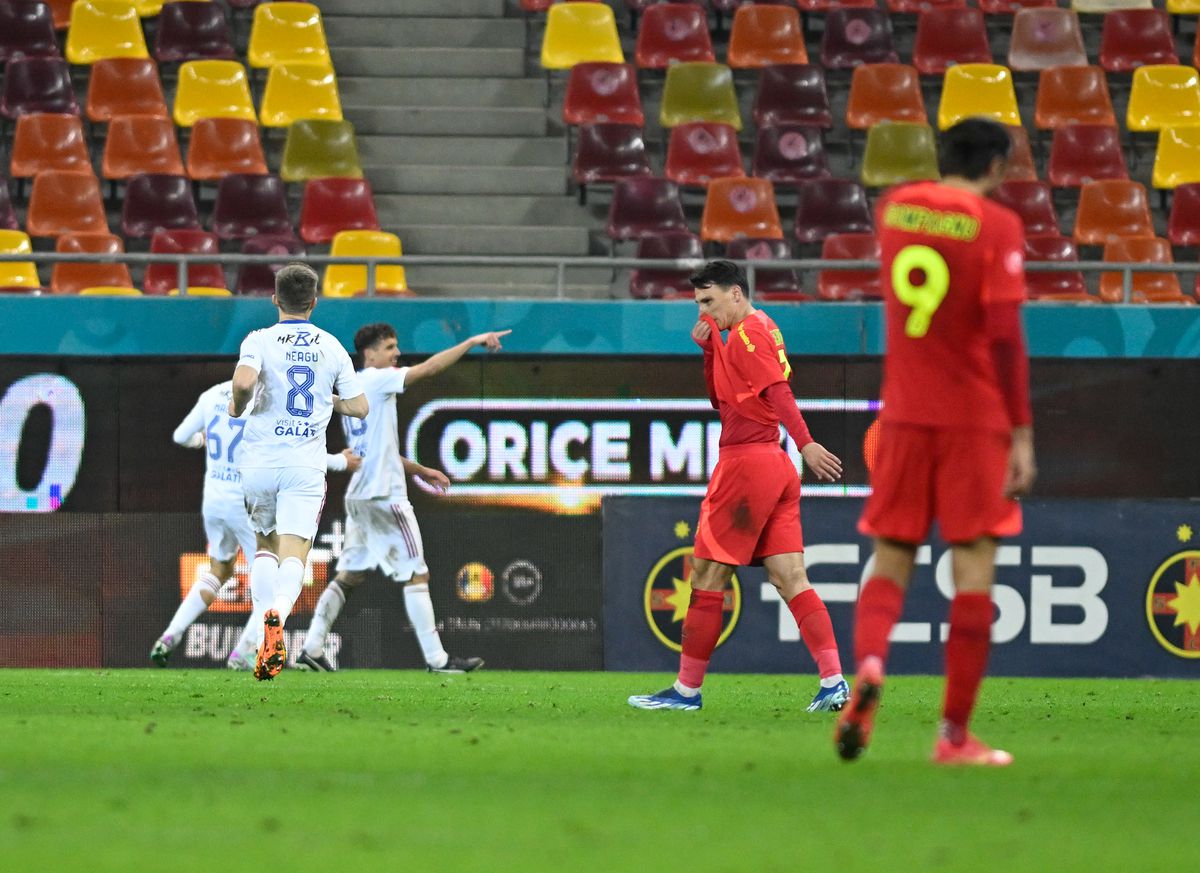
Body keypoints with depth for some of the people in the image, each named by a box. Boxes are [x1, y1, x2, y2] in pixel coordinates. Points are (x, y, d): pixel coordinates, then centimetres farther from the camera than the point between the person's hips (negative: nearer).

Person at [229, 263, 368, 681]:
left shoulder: (260, 340, -3)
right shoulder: (332, 347, 6)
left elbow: (244, 381, -23)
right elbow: (359, 407, 9)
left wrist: (237, 406, -1)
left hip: (260, 462, 0)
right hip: (306, 466, 0)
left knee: (265, 545, 20)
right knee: (293, 556, -8)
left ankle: (266, 637, 6)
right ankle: (277, 614, -39)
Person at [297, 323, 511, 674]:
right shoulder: (375, 380, -7)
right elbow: (428, 368, -16)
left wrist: (419, 471, 26)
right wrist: (472, 342, -13)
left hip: (358, 495, 9)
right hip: (385, 495, -9)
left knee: (349, 576, 11)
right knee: (416, 575, -5)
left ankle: (312, 648, 4)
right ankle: (436, 658, -6)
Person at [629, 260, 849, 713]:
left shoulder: (747, 333, -10)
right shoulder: (761, 328, 19)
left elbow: (778, 390, -22)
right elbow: (721, 400, 23)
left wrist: (806, 442, -31)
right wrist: (709, 350, 8)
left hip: (746, 464, -9)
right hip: (776, 468, 9)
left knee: (706, 577, -1)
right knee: (790, 579, 2)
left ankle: (687, 689, 4)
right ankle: (834, 682, -9)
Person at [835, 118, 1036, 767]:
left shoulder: (895, 208, 7)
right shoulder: (997, 227, -8)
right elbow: (1005, 334, -13)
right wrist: (1022, 433, -10)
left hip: (904, 415, 4)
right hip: (975, 419, -4)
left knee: (890, 560, 9)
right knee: (974, 568, 1)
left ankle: (868, 665, -22)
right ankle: (954, 734, -2)